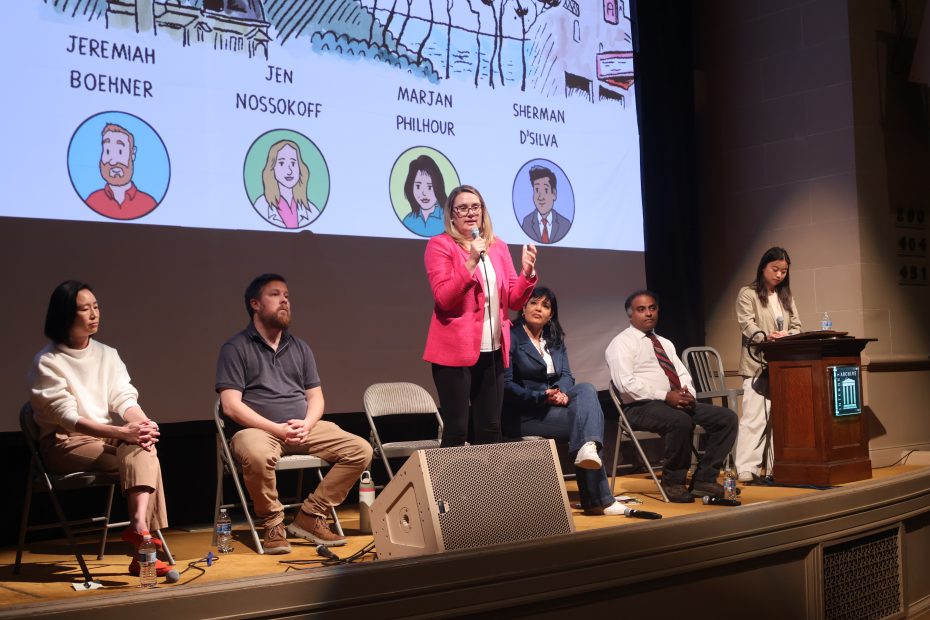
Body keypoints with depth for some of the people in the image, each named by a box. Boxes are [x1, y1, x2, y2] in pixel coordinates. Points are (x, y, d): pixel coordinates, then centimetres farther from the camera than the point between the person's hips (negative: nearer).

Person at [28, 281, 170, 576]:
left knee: (143, 450, -31)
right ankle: (142, 532, -31)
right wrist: (123, 432, -30)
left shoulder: (107, 354, 12)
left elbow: (124, 398, 1)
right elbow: (69, 418, -17)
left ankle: (140, 526, -44)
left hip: (110, 437, 5)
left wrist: (143, 423, -24)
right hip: (66, 443, -5)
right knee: (145, 458, -28)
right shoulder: (47, 363, -7)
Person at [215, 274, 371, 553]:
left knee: (360, 449, -13)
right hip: (257, 429, -5)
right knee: (257, 456, -40)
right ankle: (273, 523, -14)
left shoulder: (300, 348, 19)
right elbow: (231, 405, -8)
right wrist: (278, 429, -17)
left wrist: (306, 425, -7)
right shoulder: (235, 348, 1)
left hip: (304, 428, 6)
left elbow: (315, 396, 16)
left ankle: (310, 516, -4)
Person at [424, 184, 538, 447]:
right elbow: (444, 299, -14)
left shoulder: (498, 247, 13)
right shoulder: (440, 245, -3)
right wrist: (471, 263, -21)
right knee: (456, 429, -5)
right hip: (455, 350, -5)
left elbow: (514, 300, 11)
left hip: (492, 350, 5)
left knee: (491, 428, 9)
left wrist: (527, 272, -7)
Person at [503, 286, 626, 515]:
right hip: (523, 413, -6)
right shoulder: (512, 337, -5)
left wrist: (563, 392, -19)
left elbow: (566, 375, 5)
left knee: (587, 389, -24)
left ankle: (587, 450, -46)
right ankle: (599, 499, -30)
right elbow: (506, 385, -14)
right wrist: (542, 397, -24)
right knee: (583, 419, -25)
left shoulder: (555, 340, 18)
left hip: (555, 404, 6)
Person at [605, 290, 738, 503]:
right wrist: (665, 396, -20)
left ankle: (703, 479, -7)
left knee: (727, 418, -10)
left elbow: (683, 375, 20)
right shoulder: (621, 344, 0)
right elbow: (626, 383, -14)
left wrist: (688, 394, -5)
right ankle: (673, 483, -17)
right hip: (642, 406, -8)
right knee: (681, 422, -37)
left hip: (679, 402, 8)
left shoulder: (665, 343, 24)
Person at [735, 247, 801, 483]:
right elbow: (747, 324, -10)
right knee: (754, 415, -12)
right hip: (757, 364, -6)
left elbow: (796, 326, 13)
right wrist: (766, 336, -27)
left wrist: (788, 337, -9)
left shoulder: (786, 296, 20)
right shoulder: (748, 294, 2)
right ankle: (746, 468, -13)